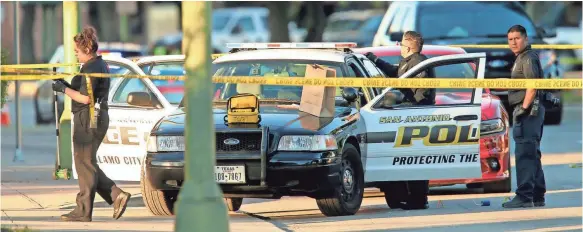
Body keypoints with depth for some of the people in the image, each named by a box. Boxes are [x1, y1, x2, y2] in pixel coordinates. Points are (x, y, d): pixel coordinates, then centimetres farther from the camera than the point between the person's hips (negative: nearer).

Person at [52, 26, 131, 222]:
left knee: (85, 163, -5)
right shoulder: (100, 65, 17)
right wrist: (66, 85, 11)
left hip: (89, 119, -11)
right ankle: (117, 195, 7)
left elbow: (85, 98, -21)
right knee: (88, 164, 14)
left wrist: (64, 89, -11)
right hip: (99, 117, 11)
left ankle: (83, 211, -2)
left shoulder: (91, 68, -15)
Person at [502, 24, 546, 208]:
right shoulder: (521, 59, 22)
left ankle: (524, 196, -18)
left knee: (524, 154, -14)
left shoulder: (528, 58, -10)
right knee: (532, 155, 15)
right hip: (531, 111, 11)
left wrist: (524, 107, -23)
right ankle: (538, 196, 21)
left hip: (528, 110, -11)